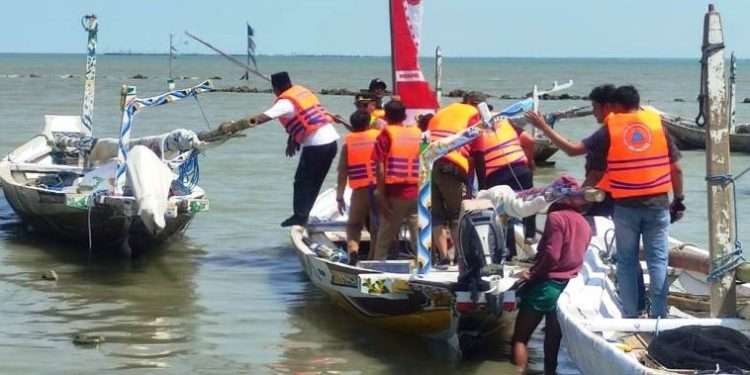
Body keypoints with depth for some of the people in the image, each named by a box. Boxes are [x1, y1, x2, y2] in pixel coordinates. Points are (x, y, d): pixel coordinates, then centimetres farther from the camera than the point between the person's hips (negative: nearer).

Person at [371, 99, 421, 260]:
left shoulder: (386, 135, -1)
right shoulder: (417, 134, 8)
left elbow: (380, 168, -8)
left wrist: (381, 195, -6)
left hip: (395, 192, -3)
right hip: (416, 192, 3)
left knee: (385, 237, 6)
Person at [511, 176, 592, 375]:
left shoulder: (556, 217, -9)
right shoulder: (585, 224, 12)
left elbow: (551, 255, -17)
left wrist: (532, 274, -6)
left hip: (546, 286, -6)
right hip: (569, 287, 6)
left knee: (520, 338, 0)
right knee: (553, 341, 10)